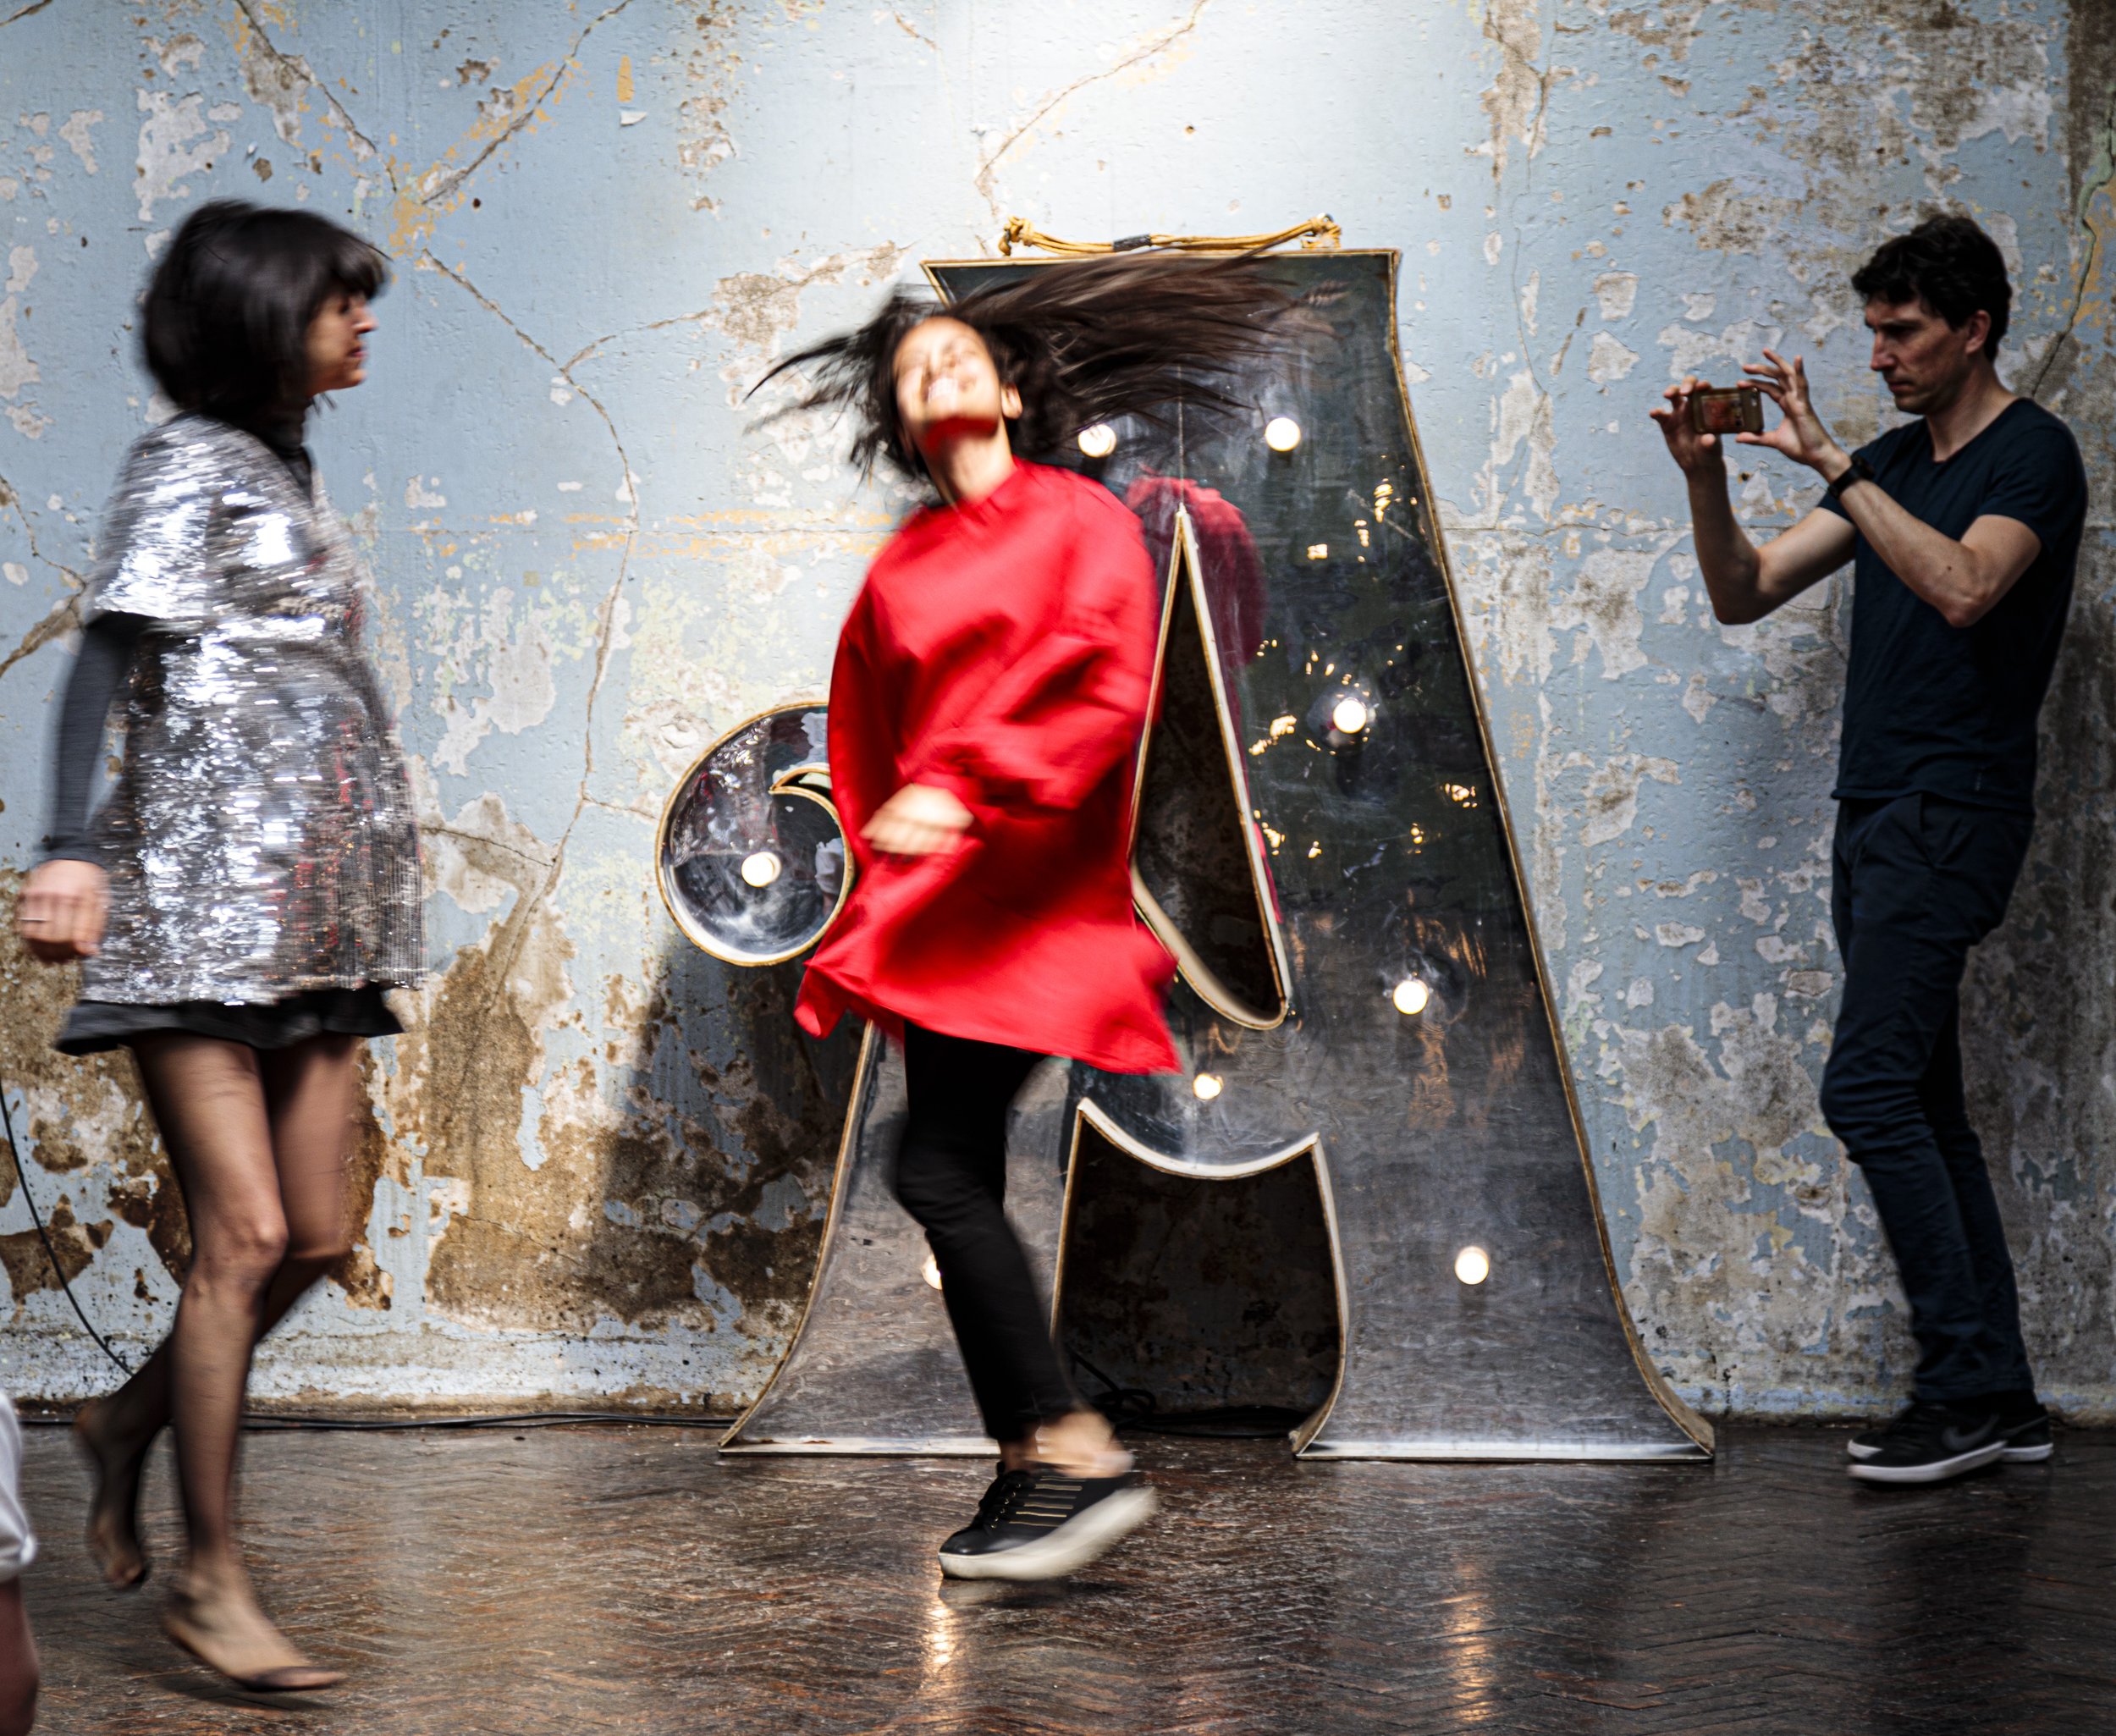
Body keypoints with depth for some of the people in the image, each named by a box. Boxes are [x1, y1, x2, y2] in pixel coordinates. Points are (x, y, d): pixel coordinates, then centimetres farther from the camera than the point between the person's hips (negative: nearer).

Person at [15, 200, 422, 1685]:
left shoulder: (288, 475, 20)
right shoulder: (187, 463, -3)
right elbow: (107, 664, -12)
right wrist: (73, 846, -24)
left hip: (317, 902, 8)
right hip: (202, 894, -8)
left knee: (315, 1238, 5)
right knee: (243, 1232, -10)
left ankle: (132, 1421, 29)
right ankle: (214, 1582, -3)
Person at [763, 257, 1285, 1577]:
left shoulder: (1082, 520, 1)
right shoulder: (899, 572, 17)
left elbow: (1102, 689, -12)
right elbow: (863, 739, 25)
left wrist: (966, 787, -22)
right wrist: (883, 851, 12)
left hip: (1034, 889, -6)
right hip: (934, 898, 6)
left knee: (940, 1171, -17)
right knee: (964, 1181, 3)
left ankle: (1080, 1454, -12)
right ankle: (1028, 1470, 10)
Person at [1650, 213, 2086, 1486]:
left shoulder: (2032, 453, -6)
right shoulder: (1893, 464, 19)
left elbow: (1962, 587, -25)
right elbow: (1744, 594, 16)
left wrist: (1828, 459, -23)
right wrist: (1706, 476, -1)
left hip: (1954, 812, -9)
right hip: (1878, 812, 9)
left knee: (1871, 1088, -15)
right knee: (1925, 1105, 7)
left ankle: (1966, 1390, -10)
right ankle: (2002, 1397, 11)